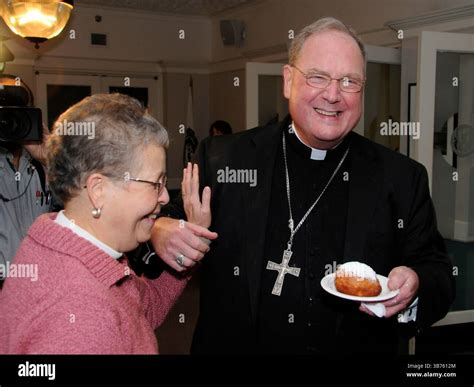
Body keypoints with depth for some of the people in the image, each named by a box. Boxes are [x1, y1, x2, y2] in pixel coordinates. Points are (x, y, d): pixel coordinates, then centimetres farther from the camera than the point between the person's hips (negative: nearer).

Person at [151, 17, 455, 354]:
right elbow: (171, 222, -2)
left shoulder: (403, 178, -5)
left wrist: (414, 288, -23)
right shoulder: (222, 159, -8)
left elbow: (440, 277, -2)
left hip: (357, 347, 1)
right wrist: (160, 233, -24)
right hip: (235, 344, 0)